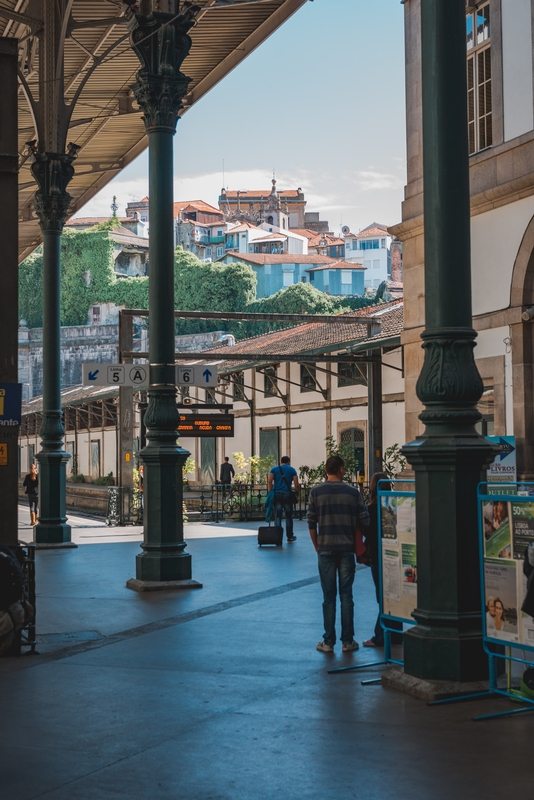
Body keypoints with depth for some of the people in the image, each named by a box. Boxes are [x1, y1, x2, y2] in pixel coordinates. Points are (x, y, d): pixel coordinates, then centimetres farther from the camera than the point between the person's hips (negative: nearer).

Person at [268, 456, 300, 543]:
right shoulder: (292, 470, 8)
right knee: (289, 516, 9)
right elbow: (296, 485, 0)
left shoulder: (274, 469, 11)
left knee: (277, 516, 3)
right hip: (288, 494, -1)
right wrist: (297, 494, 10)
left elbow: (269, 481, -4)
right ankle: (290, 536, 14)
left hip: (277, 494, 1)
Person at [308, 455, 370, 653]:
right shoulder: (353, 492, -1)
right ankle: (347, 641, 9)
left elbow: (311, 523, -1)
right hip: (347, 549, 0)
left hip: (326, 549, 0)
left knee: (329, 597, 6)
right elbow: (364, 521, 0)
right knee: (346, 596, 6)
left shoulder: (316, 492, -2)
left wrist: (317, 547, 10)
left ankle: (328, 642, 9)